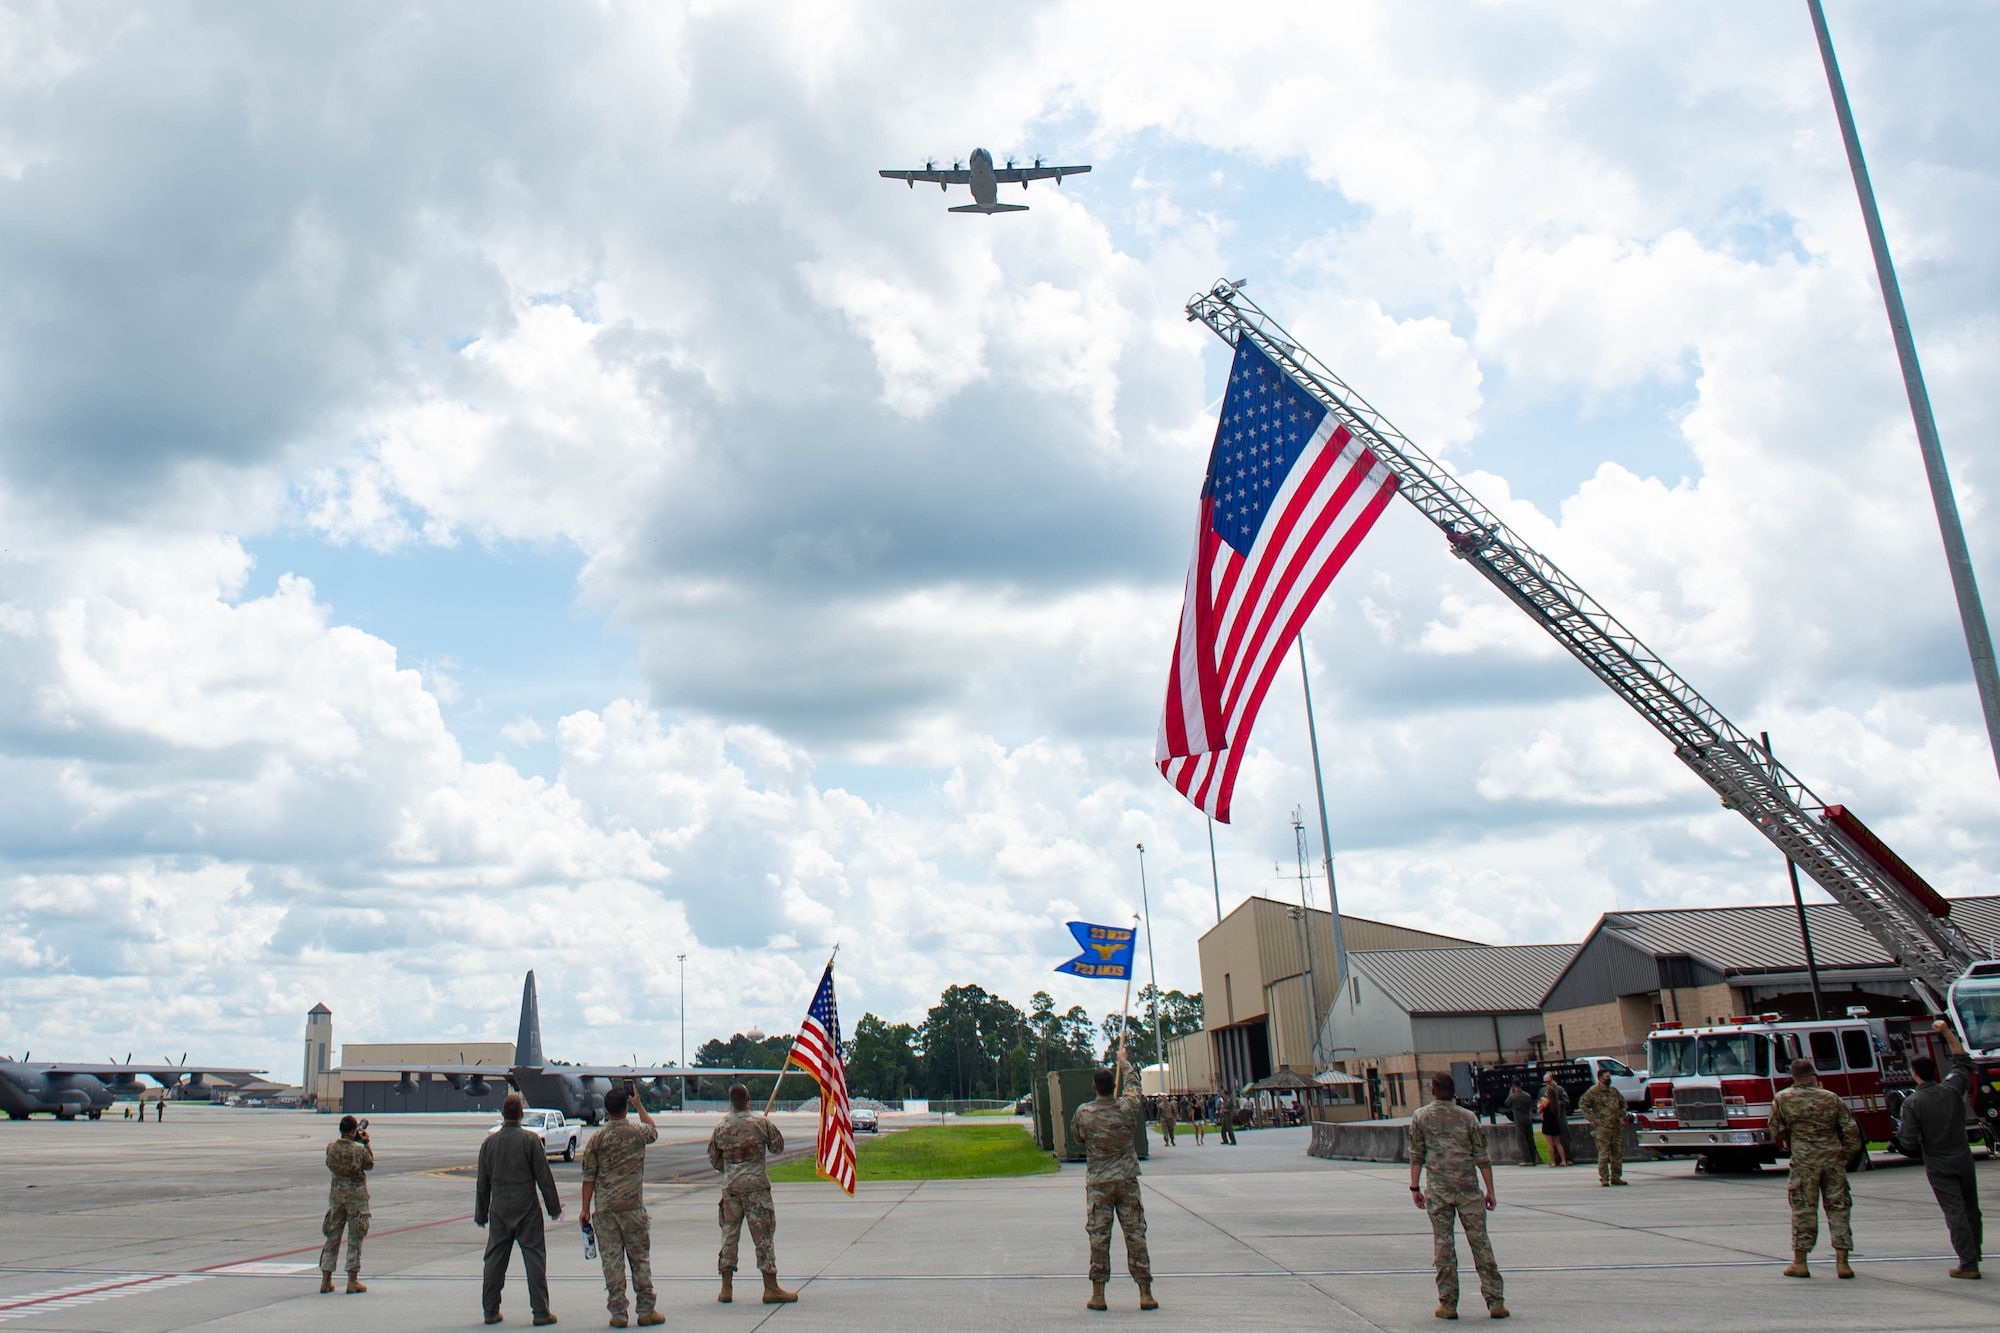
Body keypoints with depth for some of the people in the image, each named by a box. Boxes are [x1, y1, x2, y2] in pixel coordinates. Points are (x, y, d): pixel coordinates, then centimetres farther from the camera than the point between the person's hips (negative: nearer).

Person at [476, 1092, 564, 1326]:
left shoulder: (489, 1142, 3)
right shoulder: (531, 1140, -8)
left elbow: (482, 1182, 9)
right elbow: (544, 1177, -6)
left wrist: (480, 1214, 18)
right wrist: (554, 1207, 2)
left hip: (499, 1210, 3)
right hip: (527, 1210, -3)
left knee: (494, 1260, 12)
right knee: (534, 1258, 1)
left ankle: (491, 1311, 16)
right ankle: (540, 1312, 1)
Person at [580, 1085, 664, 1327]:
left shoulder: (597, 1139, -1)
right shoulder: (637, 1133, -2)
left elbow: (589, 1176, 1)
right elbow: (653, 1130, 23)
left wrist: (585, 1208, 7)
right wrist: (639, 1105, 30)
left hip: (604, 1208, 1)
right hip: (632, 1205, -1)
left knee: (611, 1260, 5)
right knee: (640, 1258, 7)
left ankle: (618, 1313, 7)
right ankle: (646, 1310, 10)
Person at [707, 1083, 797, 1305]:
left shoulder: (720, 1128, 1)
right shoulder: (761, 1123, -8)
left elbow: (714, 1160, 10)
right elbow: (778, 1146, 5)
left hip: (730, 1187, 3)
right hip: (756, 1186, -3)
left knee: (729, 1236, 11)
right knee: (763, 1236, 1)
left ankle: (726, 1288, 15)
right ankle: (771, 1288, 4)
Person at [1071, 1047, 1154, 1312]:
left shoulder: (1084, 1113, -8)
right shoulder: (1128, 1107, -5)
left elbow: (1076, 1137, 10)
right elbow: (1132, 1083, 15)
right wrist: (1123, 1061, 31)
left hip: (1098, 1183, -1)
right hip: (1127, 1180, 1)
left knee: (1098, 1236, 4)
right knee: (1136, 1235, 4)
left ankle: (1098, 1295, 5)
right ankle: (1146, 1294, 6)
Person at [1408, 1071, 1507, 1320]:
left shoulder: (1420, 1117, 2)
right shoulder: (1468, 1117, 2)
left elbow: (1416, 1156, 1)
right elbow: (1482, 1157, 2)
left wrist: (1415, 1188, 8)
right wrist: (1490, 1190, 9)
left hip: (1437, 1189, 0)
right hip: (1468, 1187, 0)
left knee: (1443, 1244, 4)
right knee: (1480, 1242, 5)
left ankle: (1448, 1304, 6)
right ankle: (1495, 1301, 6)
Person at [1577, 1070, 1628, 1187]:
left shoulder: (1614, 1091, 13)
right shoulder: (1593, 1091, -5)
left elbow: (1623, 1103, 28)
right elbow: (1582, 1104, -7)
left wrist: (1622, 1116, 15)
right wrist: (1593, 1119, -11)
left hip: (1617, 1127, 6)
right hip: (1602, 1127, -6)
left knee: (1618, 1153, 8)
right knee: (1604, 1153, -6)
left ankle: (1616, 1177, 17)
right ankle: (1604, 1178, -1)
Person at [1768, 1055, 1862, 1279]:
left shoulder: (1782, 1099, 0)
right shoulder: (1831, 1098, 4)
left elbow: (1777, 1132, 5)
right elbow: (1851, 1130, 3)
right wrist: (1846, 1155, 14)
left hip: (1804, 1160, -2)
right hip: (1833, 1158, 2)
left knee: (1803, 1209, 4)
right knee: (1838, 1207, 8)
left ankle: (1800, 1262, 8)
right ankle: (1842, 1262, 7)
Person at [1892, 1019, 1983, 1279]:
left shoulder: (1912, 1103, -14)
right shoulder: (1952, 1089, -4)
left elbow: (1909, 1143, -16)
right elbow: (1963, 1061, 14)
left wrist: (1901, 1133, 6)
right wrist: (1947, 1032, 16)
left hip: (1938, 1165, -4)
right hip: (1963, 1158, 4)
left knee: (1955, 1212, -2)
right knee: (1971, 1208, 18)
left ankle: (1969, 1264, -3)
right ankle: (1974, 1253, 30)